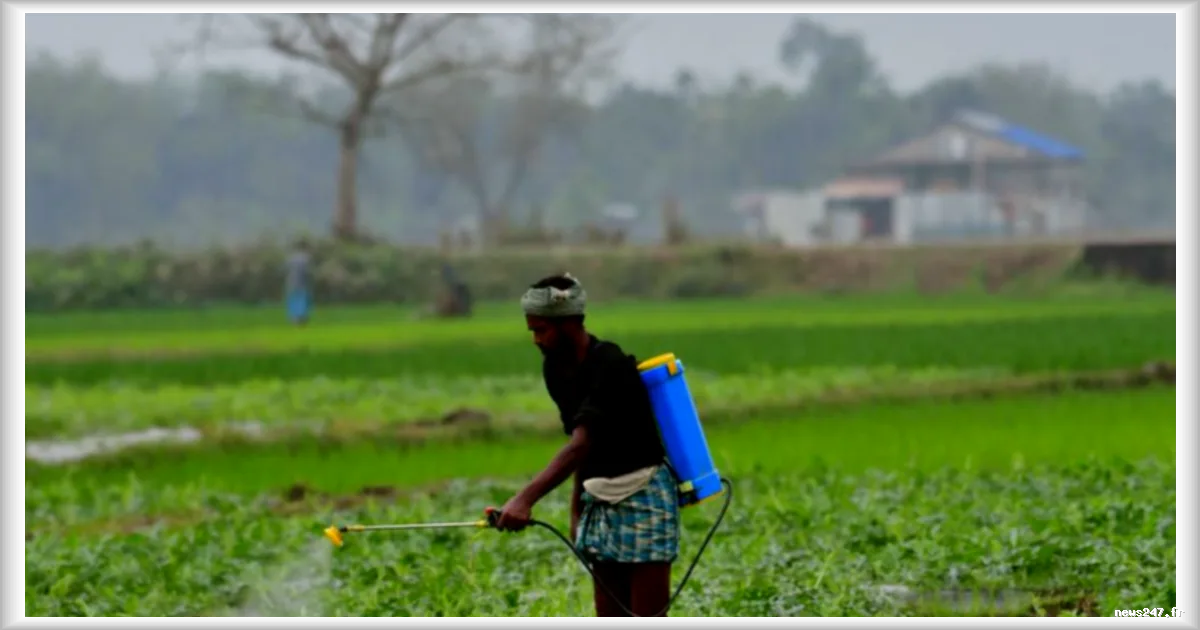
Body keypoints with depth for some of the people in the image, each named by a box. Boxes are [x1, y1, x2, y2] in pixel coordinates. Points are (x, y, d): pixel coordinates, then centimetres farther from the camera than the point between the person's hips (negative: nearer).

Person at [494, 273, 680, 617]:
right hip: (602, 502, 8)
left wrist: (526, 499, -42)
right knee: (609, 615, 6)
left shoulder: (612, 366, -23)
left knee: (647, 615, -7)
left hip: (644, 499, -8)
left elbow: (581, 444, -33)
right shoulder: (556, 369, 3)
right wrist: (577, 507, 9)